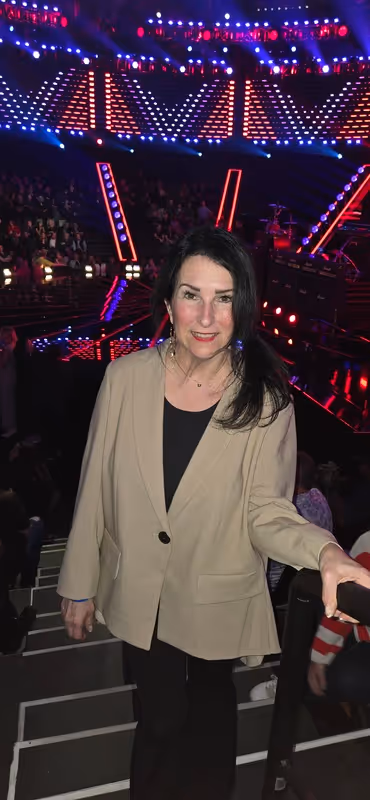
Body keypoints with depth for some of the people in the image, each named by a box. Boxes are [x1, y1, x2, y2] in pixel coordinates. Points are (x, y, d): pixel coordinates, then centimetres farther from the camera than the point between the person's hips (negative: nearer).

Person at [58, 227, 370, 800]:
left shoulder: (265, 400, -16)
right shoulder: (127, 377, -14)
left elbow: (267, 510, -17)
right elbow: (95, 487, -7)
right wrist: (80, 584, 1)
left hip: (217, 601, -1)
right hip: (139, 595, 1)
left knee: (211, 703, 24)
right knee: (160, 717, 23)